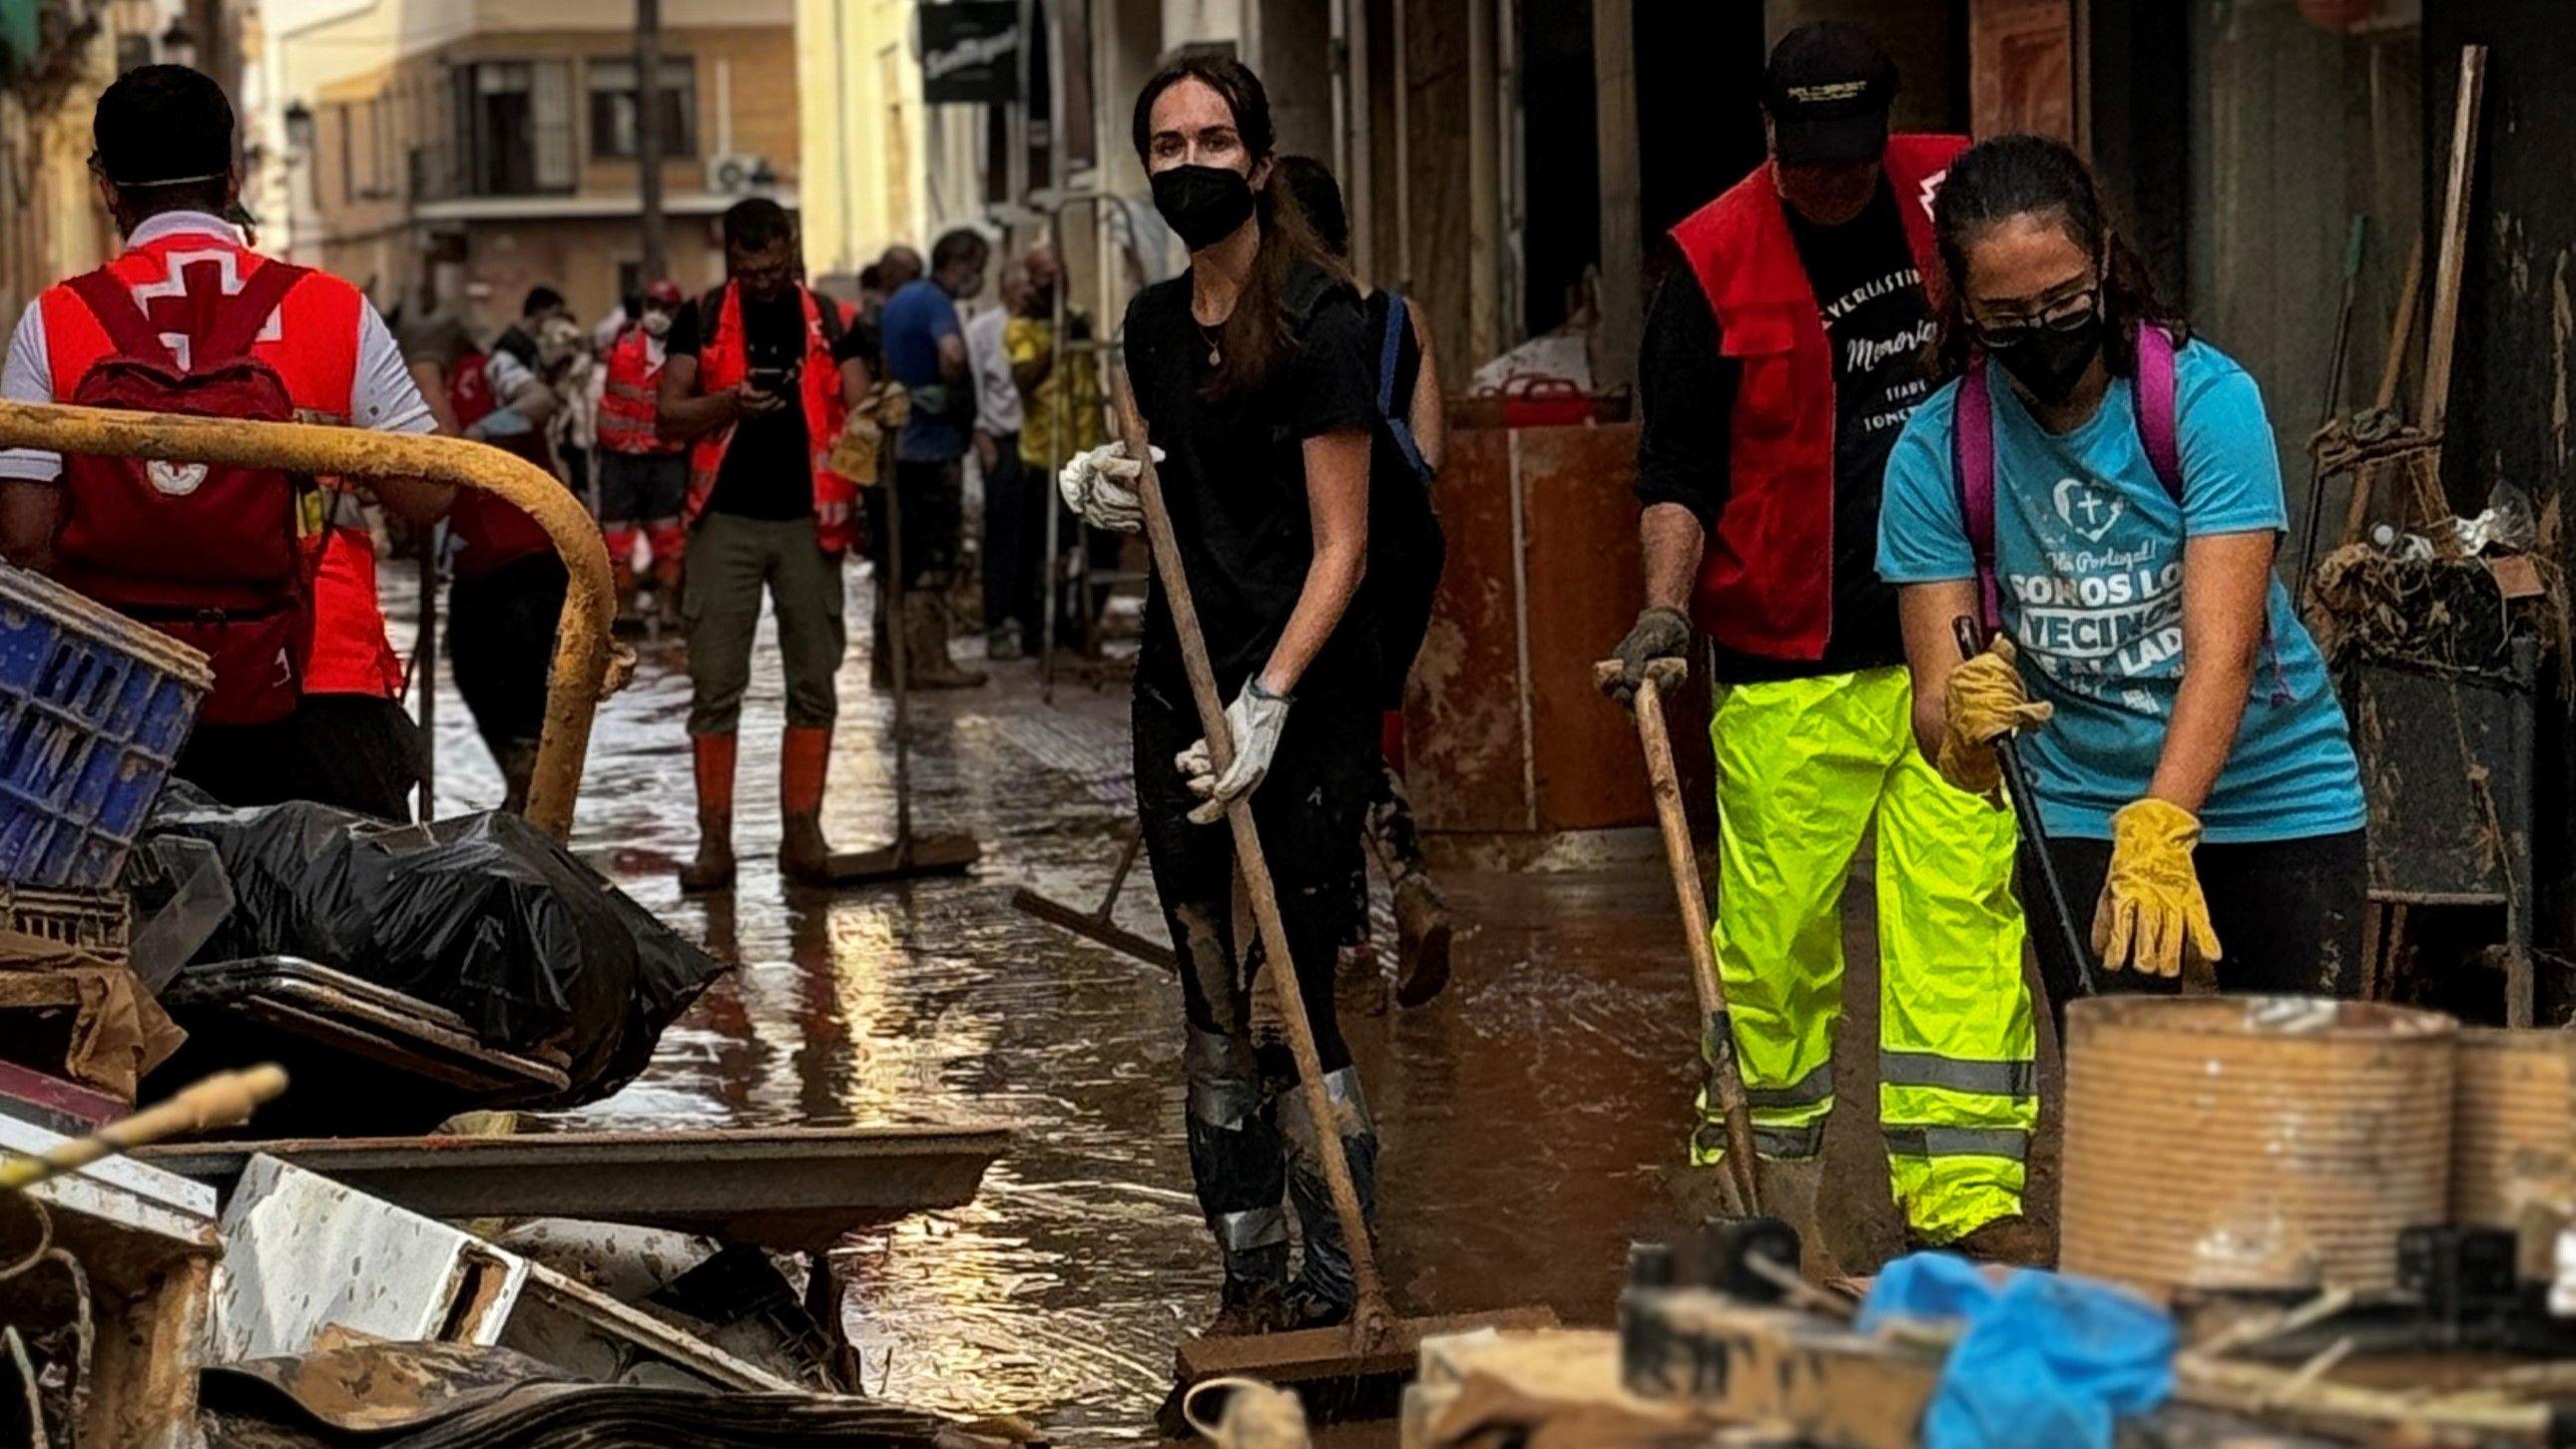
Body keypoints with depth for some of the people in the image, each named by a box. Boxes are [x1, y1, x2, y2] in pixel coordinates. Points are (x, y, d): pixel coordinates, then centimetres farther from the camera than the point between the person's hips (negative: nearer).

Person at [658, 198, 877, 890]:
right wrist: (729, 403, -20)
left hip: (807, 520, 1)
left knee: (814, 683, 3)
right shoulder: (701, 320, 4)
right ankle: (714, 838, 1)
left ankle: (802, 833, 10)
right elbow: (669, 416, -1)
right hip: (726, 520, -1)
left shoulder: (826, 321, 7)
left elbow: (859, 409, 1)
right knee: (715, 684, -3)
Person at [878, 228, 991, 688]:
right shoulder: (934, 301, -13)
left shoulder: (899, 299, 16)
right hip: (932, 450, -9)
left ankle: (892, 660, 14)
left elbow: (880, 360, 30)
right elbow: (952, 352, -33)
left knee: (897, 560, 12)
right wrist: (955, 393, -16)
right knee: (930, 563, -4)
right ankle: (929, 663, -3)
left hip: (896, 448, 9)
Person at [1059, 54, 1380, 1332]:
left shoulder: (1318, 320, -10)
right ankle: (1250, 1277, 15)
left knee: (1294, 999, -8)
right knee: (1211, 1006, 8)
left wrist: (1270, 703, -22)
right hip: (1178, 682, 7)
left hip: (1307, 695, -7)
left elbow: (1340, 545, -13)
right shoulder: (1154, 323, 11)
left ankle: (1338, 1292, 0)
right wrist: (1106, 488, 2)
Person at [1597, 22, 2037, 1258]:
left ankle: (1964, 1194, -5)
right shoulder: (1715, 265, -4)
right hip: (1787, 662, -2)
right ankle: (1768, 1154, 20)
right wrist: (1667, 602, -18)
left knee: (1965, 906, -5)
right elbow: (1676, 470, -2)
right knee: (1778, 923, 1)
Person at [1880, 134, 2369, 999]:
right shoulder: (1935, 456, -10)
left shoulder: (2209, 399, -18)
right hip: (2078, 814, 1)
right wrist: (1965, 732, -38)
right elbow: (1934, 698, -13)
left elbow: (2223, 649, -28)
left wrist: (2158, 831, -42)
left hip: (2274, 797, -1)